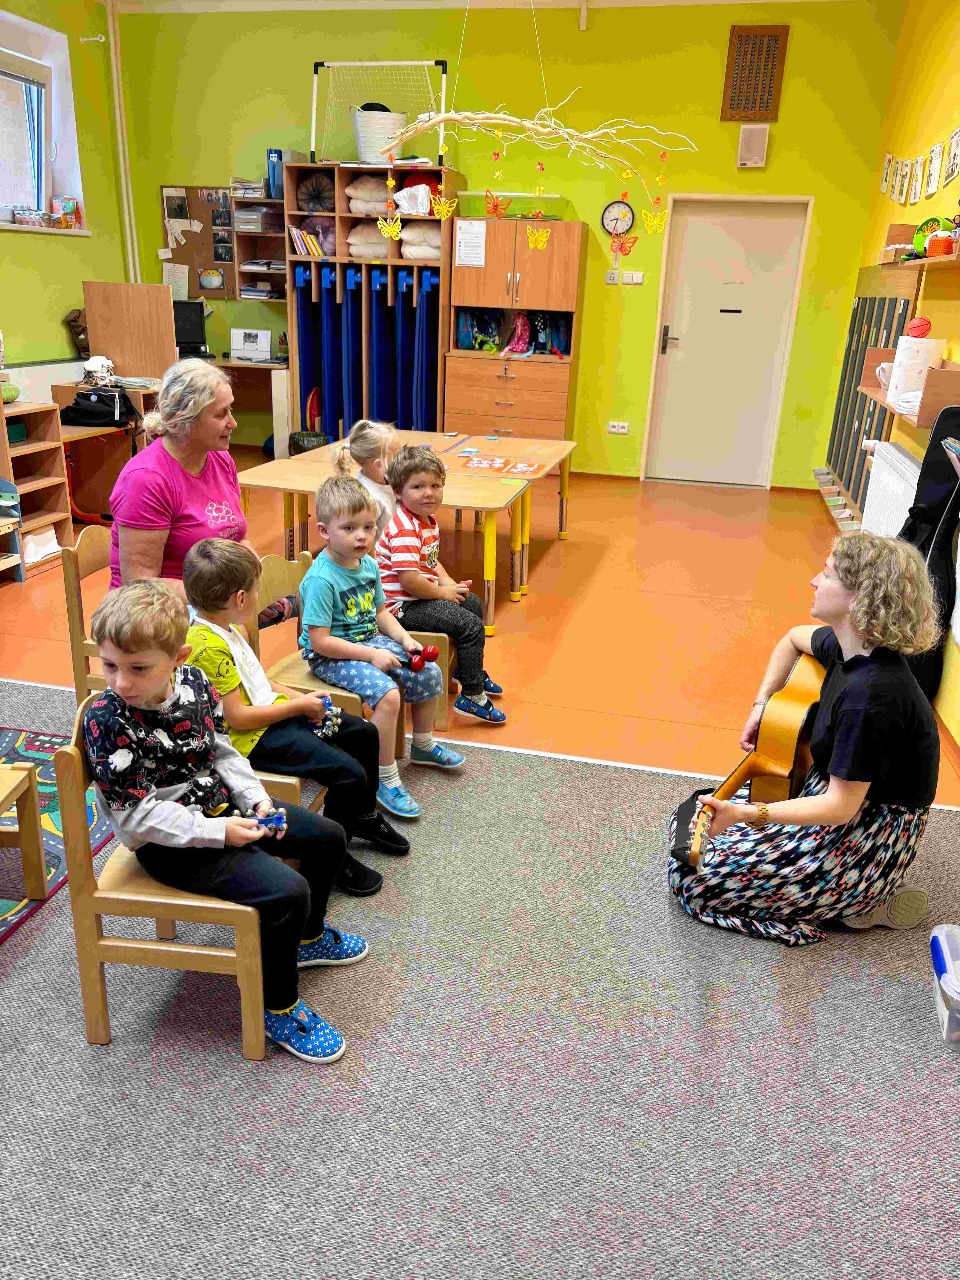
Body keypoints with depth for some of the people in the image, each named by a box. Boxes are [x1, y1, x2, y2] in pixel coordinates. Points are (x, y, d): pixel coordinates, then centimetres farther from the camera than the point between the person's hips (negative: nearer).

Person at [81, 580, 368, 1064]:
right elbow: (138, 814, -23)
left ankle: (307, 936, 38)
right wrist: (218, 833, -25)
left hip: (222, 808, 8)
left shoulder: (194, 682, -6)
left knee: (327, 838, 14)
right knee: (286, 892, -23)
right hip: (171, 843, -8)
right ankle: (278, 1008, 1)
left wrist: (255, 799, -5)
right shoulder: (107, 721, -25)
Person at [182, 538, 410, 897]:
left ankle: (365, 815, 34)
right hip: (251, 738, -11)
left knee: (363, 733, 13)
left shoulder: (224, 628, 7)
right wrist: (298, 706, -16)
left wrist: (298, 697, 3)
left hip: (272, 713, 11)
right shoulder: (209, 646, -25)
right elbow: (236, 716, -25)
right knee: (349, 773, -19)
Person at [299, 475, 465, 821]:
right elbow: (320, 641, -24)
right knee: (387, 694, -29)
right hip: (331, 656, -8)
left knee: (429, 674, 5)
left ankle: (423, 746, 30)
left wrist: (405, 639, -2)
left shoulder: (369, 565, 2)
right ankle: (386, 781, -14)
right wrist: (371, 656, -24)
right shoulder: (321, 579, -24)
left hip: (371, 641, 9)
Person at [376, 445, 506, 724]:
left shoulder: (429, 519, 7)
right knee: (471, 626, -17)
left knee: (474, 605, 26)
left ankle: (468, 669, 44)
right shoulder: (405, 530, -25)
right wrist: (443, 593, -16)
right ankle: (471, 696, -5)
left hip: (424, 594, 11)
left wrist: (449, 582, 1)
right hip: (403, 604, -11)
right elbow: (408, 580, -30)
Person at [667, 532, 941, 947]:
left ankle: (863, 902, -2)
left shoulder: (869, 693, -32)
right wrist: (761, 705, 10)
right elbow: (793, 638, 21)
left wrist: (746, 815, -39)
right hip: (832, 794, 9)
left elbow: (841, 805, -29)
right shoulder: (847, 647, -3)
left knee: (695, 877, -12)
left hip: (868, 838, -9)